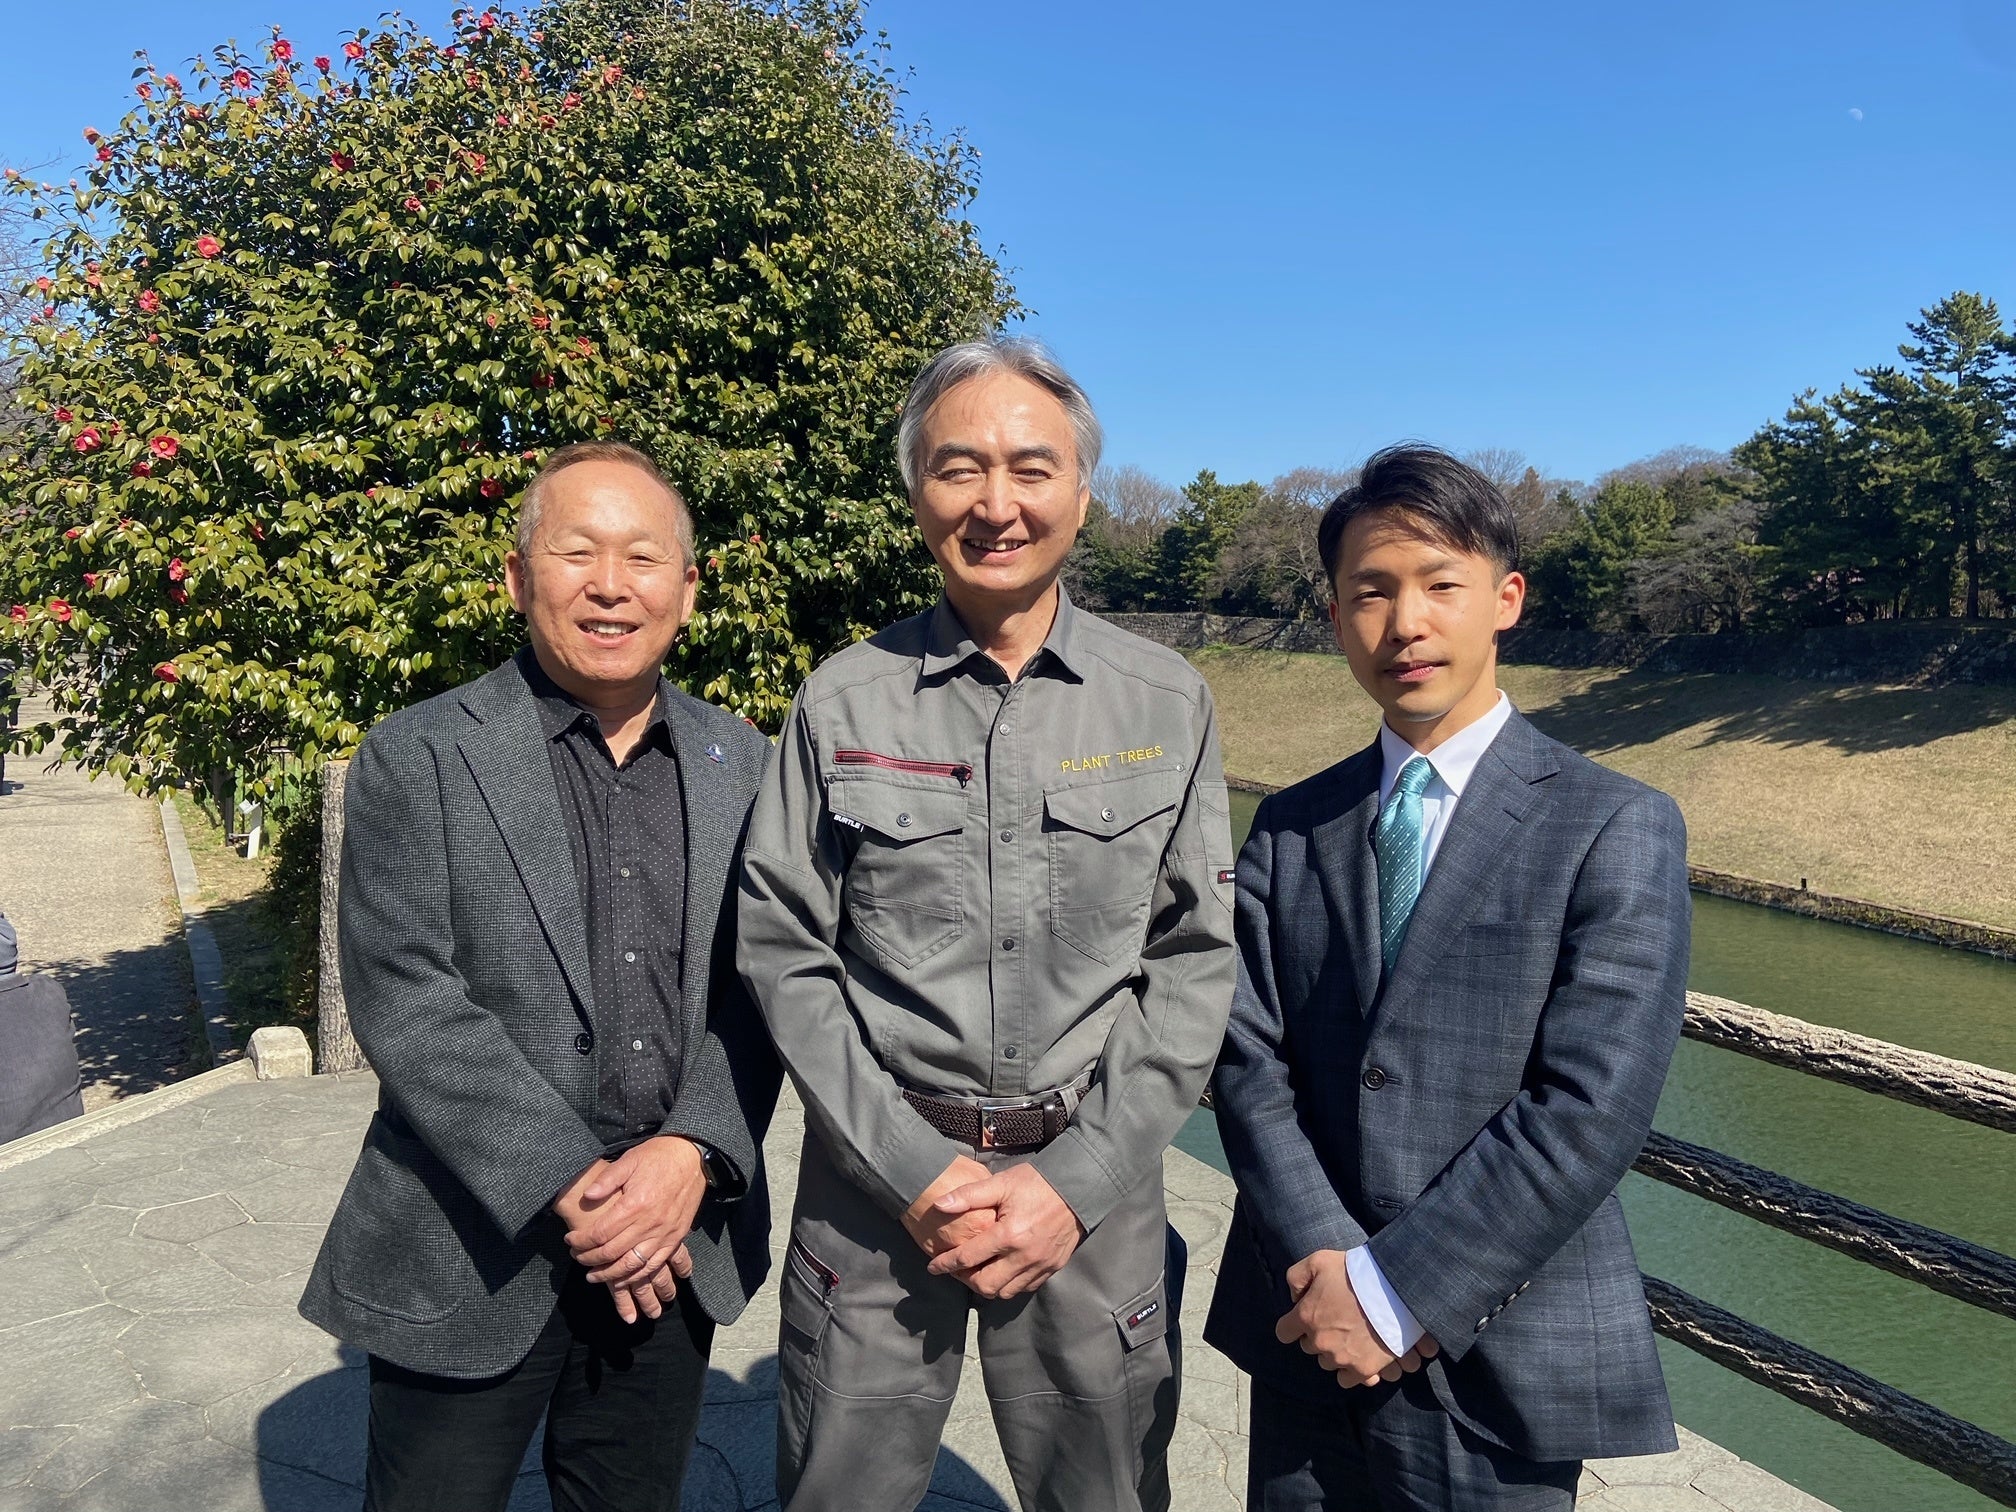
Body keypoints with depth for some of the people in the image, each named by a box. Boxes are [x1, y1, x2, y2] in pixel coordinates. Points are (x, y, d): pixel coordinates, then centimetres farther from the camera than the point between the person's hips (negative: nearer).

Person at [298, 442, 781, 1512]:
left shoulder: (737, 761, 4)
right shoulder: (416, 758, -6)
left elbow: (754, 987, 0)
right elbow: (403, 999, -14)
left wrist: (691, 1154, -14)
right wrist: (571, 1188, -17)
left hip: (677, 1242, 3)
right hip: (475, 1248, -3)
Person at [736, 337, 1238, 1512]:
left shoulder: (1169, 705, -1)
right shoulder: (843, 705, -3)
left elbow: (1196, 958, -1)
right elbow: (784, 952, -2)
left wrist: (1076, 1182, -8)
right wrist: (912, 1169, -9)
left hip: (1092, 1184, 1)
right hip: (875, 1183, 0)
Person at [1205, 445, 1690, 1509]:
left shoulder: (1618, 830, -8)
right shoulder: (1290, 829, 3)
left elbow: (1592, 1106, -16)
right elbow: (1247, 1062, -2)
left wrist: (1398, 1292, -16)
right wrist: (1330, 1267, -14)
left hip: (1501, 1360, -3)